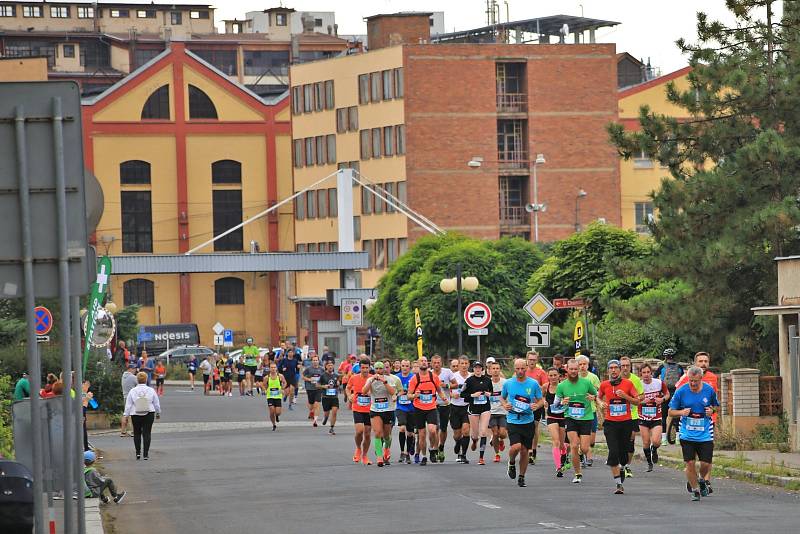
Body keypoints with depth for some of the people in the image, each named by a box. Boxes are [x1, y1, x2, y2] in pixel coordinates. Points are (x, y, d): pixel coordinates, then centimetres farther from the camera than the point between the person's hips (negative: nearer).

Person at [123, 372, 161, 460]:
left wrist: (126, 416, 6)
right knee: (147, 433, 2)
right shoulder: (151, 391, -4)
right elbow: (157, 404, 5)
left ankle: (138, 452, 9)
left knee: (137, 433, 13)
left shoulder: (132, 391, -6)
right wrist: (158, 413, 20)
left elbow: (128, 405, -3)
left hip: (135, 415, 0)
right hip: (149, 414, 0)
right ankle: (146, 454, -1)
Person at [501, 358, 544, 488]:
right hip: (512, 421, -1)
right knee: (516, 446, -21)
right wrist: (505, 405, -4)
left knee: (524, 451, 5)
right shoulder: (508, 383, 1)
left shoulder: (533, 384, -1)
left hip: (528, 422, 1)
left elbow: (541, 400, 8)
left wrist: (537, 405, -13)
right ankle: (511, 463, 13)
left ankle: (521, 477, 22)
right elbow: (502, 397, 17)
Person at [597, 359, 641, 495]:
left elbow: (638, 401, 0)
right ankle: (618, 484, -8)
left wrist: (625, 396, -15)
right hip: (610, 423, 0)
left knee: (623, 452, 7)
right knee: (613, 452, -11)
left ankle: (621, 467, 43)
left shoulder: (628, 383, -2)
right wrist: (601, 404, -1)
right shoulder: (604, 385, 2)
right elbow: (598, 397, 21)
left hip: (626, 422, 0)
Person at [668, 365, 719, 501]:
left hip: (705, 434, 0)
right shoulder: (681, 392, -5)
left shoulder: (709, 390, -1)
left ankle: (703, 480, 28)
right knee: (690, 463, -4)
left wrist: (712, 411, -7)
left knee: (706, 463, -5)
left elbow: (716, 406, 16)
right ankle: (695, 489, 14)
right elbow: (671, 412, 4)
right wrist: (681, 412, -16)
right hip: (687, 434, 0)